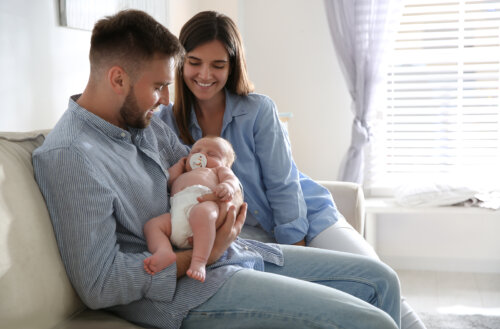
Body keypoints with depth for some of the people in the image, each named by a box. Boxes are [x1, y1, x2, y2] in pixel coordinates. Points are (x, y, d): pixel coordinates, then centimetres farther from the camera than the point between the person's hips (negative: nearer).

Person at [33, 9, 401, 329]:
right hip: (190, 289, -9)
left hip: (230, 250, 10)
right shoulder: (69, 156, -18)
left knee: (381, 280, 9)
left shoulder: (146, 122, 9)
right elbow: (98, 286, -22)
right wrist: (203, 255, -20)